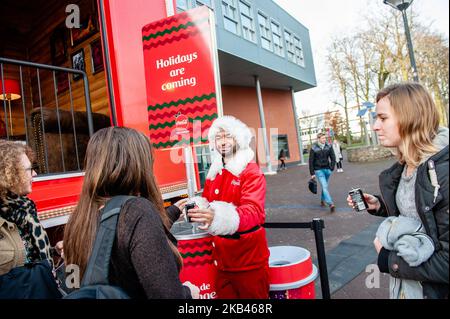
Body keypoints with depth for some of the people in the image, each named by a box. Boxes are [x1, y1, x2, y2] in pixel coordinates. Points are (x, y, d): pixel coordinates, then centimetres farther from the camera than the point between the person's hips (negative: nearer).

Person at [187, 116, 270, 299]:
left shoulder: (252, 171, -14)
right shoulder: (213, 172, 6)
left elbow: (253, 211, -29)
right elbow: (206, 204, 10)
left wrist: (219, 216, -46)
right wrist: (194, 209, -13)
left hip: (249, 258, -6)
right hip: (222, 258, 6)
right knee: (225, 295, 19)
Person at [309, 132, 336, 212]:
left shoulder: (328, 146, 0)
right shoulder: (314, 148, -9)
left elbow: (333, 158, 6)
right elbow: (311, 161, -5)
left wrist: (332, 168, -5)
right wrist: (312, 173, -6)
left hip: (327, 169, 4)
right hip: (318, 170, -4)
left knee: (324, 186, 16)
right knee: (324, 186, -12)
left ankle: (322, 200, 36)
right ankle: (330, 204, -18)